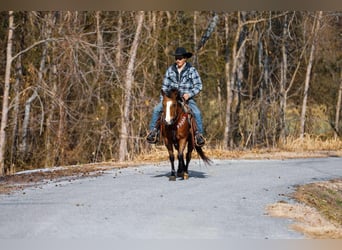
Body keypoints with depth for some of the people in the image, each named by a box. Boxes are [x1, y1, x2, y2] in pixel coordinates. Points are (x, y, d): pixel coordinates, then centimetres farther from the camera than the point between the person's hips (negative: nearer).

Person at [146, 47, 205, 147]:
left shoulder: (191, 70, -1)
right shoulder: (170, 70, 7)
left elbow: (198, 85, -4)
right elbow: (165, 86, 13)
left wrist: (189, 94, -19)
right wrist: (162, 100, 3)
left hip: (187, 98, -3)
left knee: (197, 112, -28)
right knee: (156, 109, -19)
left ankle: (199, 134, -20)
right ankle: (153, 131, -11)